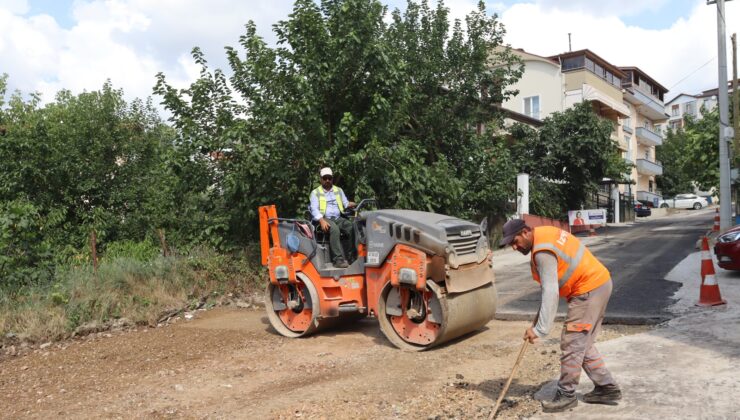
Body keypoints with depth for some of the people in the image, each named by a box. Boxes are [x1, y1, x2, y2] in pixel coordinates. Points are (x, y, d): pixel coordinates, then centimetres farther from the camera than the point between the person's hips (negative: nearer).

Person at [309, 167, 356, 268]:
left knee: (353, 227, -26)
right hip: (324, 219, -4)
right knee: (334, 229, -37)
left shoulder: (339, 190, 21)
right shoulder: (315, 193, 8)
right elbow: (314, 209, -4)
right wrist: (322, 221, -21)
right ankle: (338, 259, -40)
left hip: (338, 218, 4)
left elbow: (346, 204, 15)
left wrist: (349, 205, -12)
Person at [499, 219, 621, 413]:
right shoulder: (544, 232, 7)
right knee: (582, 344, 15)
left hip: (589, 290, -10)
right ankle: (607, 388, 21)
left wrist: (540, 329, -31)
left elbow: (550, 293, -29)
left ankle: (566, 395, 4)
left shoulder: (543, 251, -23)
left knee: (572, 344, -5)